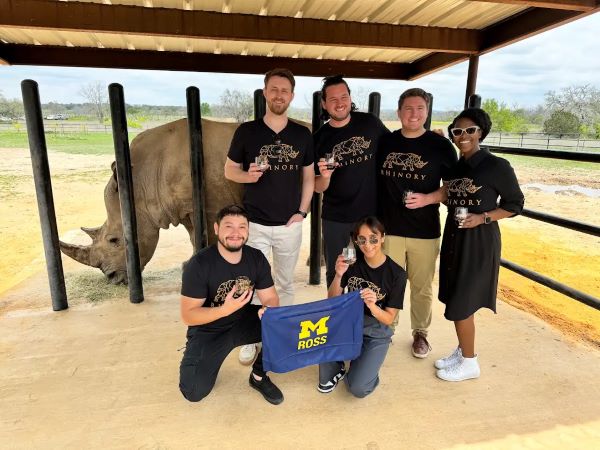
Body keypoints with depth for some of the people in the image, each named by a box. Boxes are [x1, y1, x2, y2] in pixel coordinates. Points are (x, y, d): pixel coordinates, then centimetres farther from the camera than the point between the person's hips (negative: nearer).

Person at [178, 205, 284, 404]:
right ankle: (212, 357, 17)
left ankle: (259, 376, 3)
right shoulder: (199, 264, -23)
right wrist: (225, 310, -37)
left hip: (243, 321, 3)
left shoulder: (257, 258, -10)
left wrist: (268, 310, -34)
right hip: (208, 330, -3)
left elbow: (271, 298, -9)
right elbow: (188, 315, -21)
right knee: (194, 392, -16)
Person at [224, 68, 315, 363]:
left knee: (285, 283, 16)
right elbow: (229, 170, 4)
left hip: (290, 225, 2)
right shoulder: (246, 131, -2)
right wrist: (248, 175, -18)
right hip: (254, 224, -1)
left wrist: (302, 212, -2)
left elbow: (309, 176, 9)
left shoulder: (302, 135, 3)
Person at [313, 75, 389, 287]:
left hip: (371, 214, 0)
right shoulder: (319, 138, -3)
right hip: (335, 219, 0)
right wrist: (325, 176, -22)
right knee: (335, 273, 14)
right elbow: (318, 188, -2)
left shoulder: (370, 123, -4)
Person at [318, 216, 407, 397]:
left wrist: (372, 305, -32)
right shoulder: (353, 262, -8)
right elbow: (332, 300, -3)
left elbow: (388, 319, -11)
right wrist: (338, 275, -22)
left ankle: (360, 366, 15)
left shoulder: (396, 274, -14)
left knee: (358, 388, -21)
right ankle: (334, 370, 0)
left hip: (376, 333, -2)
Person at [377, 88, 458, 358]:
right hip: (388, 228, 1)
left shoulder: (440, 146, -1)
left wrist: (428, 198, -15)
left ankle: (420, 332, 34)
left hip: (425, 232, -1)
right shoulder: (384, 142, 5)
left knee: (422, 287, 12)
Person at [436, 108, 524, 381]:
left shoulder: (497, 166, -11)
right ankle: (462, 351, 32)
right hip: (454, 238, 6)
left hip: (479, 242, -6)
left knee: (460, 304, -1)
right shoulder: (454, 167, 7)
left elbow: (515, 205, -5)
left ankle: (469, 363, 18)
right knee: (455, 300, 13)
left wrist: (483, 217, -18)